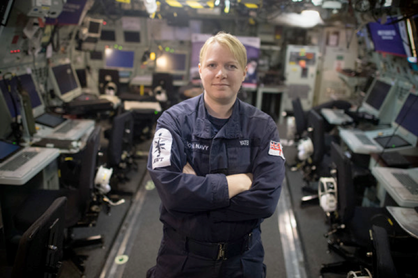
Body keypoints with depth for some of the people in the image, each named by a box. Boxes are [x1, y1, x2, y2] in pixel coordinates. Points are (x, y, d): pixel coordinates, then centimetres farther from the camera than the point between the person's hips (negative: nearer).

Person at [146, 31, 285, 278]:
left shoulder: (263, 126, -7)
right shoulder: (174, 120, -10)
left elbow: (266, 199, -18)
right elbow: (170, 189, -24)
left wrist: (196, 188, -22)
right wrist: (240, 182, -20)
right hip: (182, 257, 0)